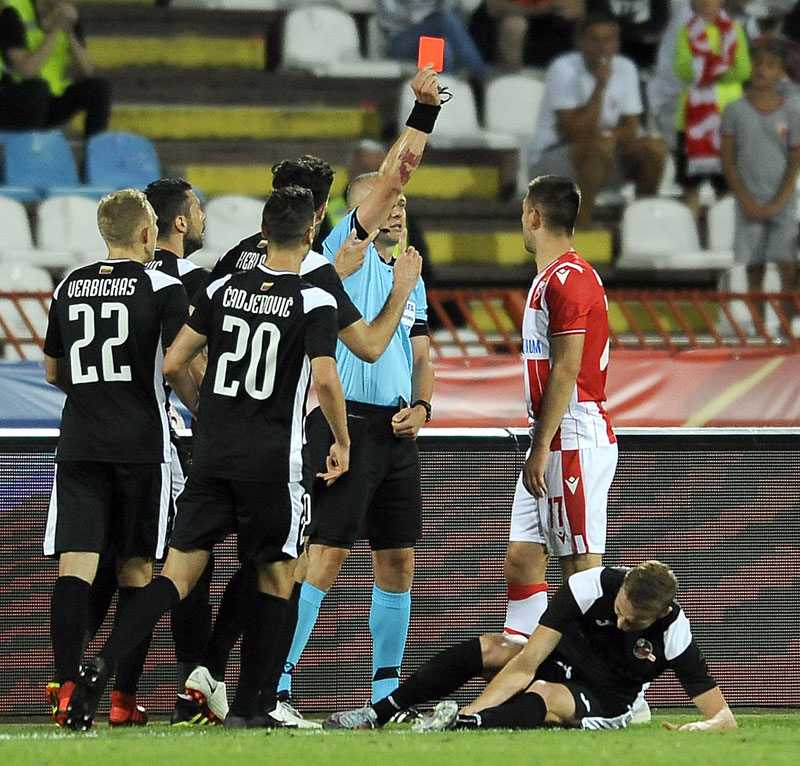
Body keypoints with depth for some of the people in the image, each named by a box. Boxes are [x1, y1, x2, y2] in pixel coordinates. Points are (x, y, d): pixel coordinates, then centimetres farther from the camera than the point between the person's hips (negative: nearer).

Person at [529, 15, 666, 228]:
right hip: (551, 158, -6)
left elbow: (630, 130, 1)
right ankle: (582, 225, -30)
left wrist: (602, 131, -20)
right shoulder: (564, 69, -15)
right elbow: (574, 130, -22)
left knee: (654, 147, -16)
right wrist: (600, 86, -26)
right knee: (602, 144, -35)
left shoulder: (625, 69, 2)